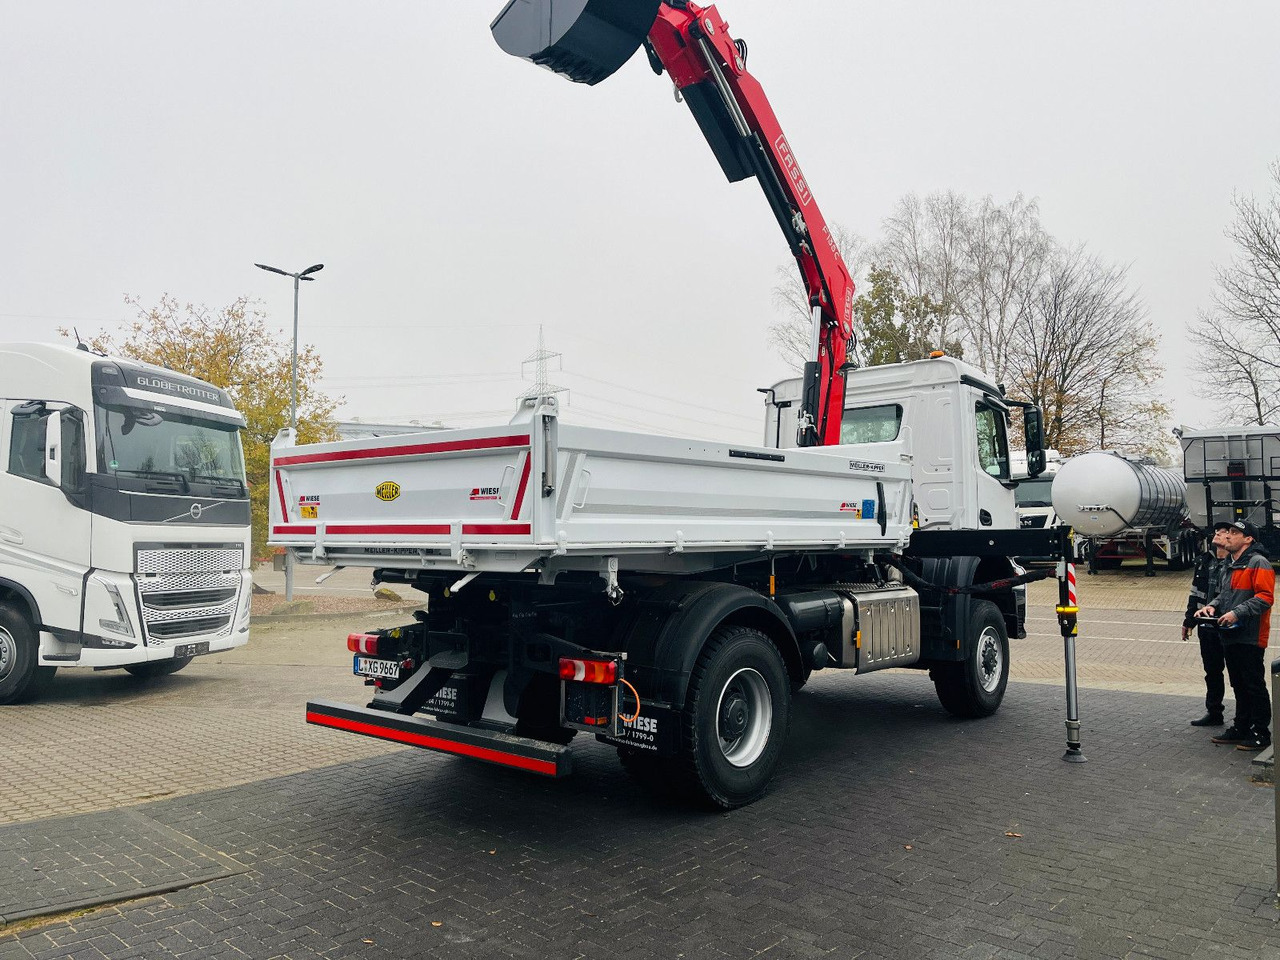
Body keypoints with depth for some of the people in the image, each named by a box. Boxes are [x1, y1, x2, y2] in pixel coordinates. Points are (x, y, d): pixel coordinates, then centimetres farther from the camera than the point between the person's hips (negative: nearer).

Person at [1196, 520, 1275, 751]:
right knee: (1239, 686, 16)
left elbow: (1265, 597, -18)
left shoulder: (1258, 563, -9)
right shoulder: (1230, 565, 19)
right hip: (1230, 636, 9)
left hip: (1250, 637, -9)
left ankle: (1260, 733, 8)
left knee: (1254, 685, -1)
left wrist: (1237, 612, -24)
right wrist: (1212, 606, 7)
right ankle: (1241, 727, 26)